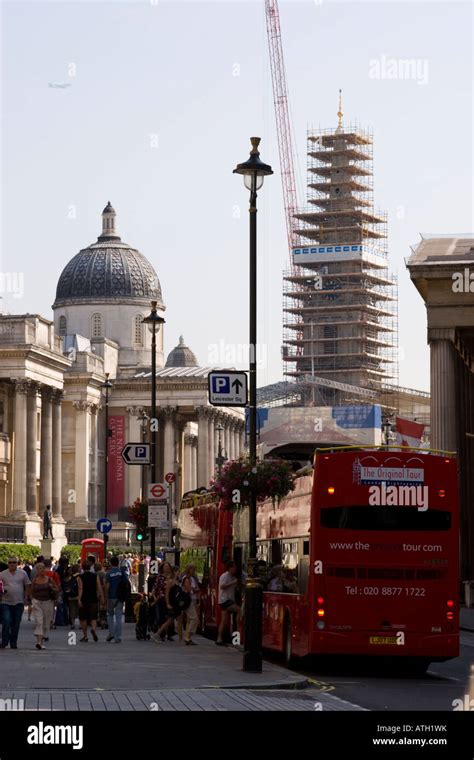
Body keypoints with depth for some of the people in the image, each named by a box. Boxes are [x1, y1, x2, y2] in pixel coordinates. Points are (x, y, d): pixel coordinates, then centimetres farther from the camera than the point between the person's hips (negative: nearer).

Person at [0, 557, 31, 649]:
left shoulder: (22, 573, 7)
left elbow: (27, 586, 12)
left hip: (19, 602, 1)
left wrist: (26, 598, 6)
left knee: (16, 624, 5)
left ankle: (13, 643, 13)